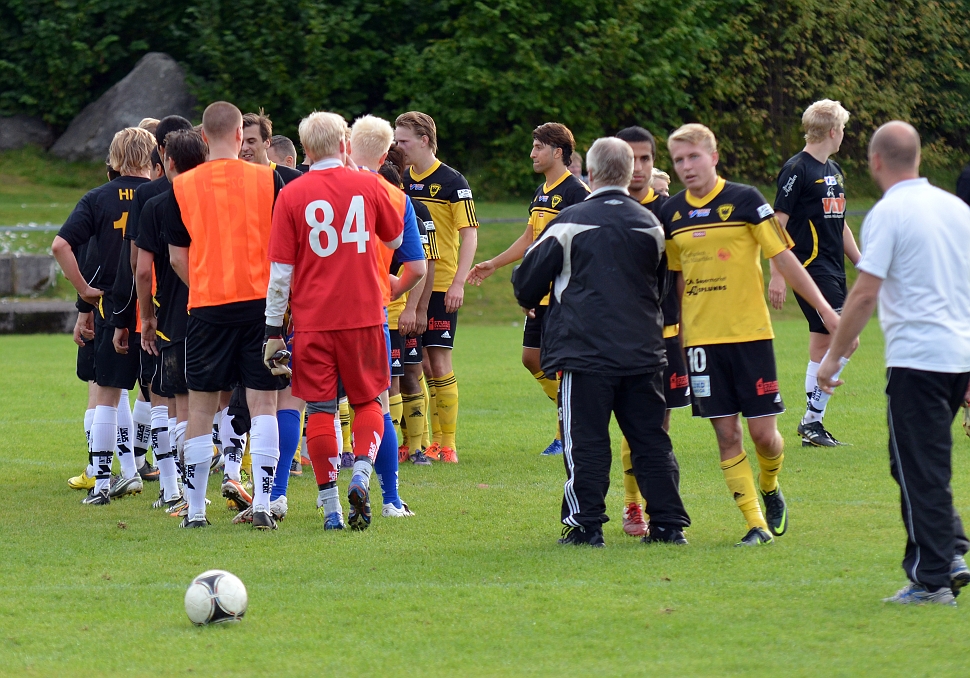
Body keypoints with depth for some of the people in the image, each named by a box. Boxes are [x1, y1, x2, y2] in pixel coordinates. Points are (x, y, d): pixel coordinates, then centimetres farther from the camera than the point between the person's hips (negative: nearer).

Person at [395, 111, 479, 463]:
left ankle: (447, 444, 1)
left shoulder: (452, 182, -5)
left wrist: (459, 282, -15)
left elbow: (469, 234, -7)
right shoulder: (401, 182, 10)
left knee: (438, 361, -4)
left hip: (440, 286, -5)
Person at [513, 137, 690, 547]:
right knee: (651, 440, 8)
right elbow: (665, 289, 23)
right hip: (643, 352, 4)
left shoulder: (569, 222, -6)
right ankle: (669, 524, 7)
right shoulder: (651, 225, 8)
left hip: (584, 350, -4)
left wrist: (530, 302, 24)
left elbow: (527, 284, 1)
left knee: (585, 441, 0)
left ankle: (585, 525, -3)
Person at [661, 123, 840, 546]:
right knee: (726, 435, -1)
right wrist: (679, 333, 18)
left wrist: (825, 310, -7)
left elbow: (784, 258, -4)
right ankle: (756, 523, 5)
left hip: (750, 333, -3)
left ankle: (771, 489, 29)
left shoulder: (745, 201, -6)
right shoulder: (671, 213, 6)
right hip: (701, 339, 3)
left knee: (763, 431, -2)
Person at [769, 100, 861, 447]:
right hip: (810, 269, -9)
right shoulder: (797, 170, -11)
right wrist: (777, 275, -18)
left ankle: (813, 423, 13)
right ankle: (812, 419, -9)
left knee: (824, 344, 8)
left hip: (833, 271, 9)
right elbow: (777, 223, -13)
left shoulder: (834, 171, 17)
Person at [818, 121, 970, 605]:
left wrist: (834, 358, -6)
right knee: (928, 465, 19)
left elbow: (864, 295, -14)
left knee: (919, 471, -1)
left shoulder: (888, 214, -9)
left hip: (916, 359, -7)